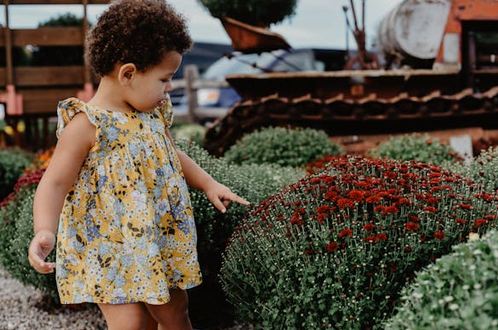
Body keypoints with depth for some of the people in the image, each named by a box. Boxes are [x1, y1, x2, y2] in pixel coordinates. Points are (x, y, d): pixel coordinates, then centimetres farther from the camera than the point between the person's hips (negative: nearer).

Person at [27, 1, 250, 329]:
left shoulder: (154, 112, 5)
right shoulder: (87, 124, -18)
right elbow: (55, 183, -18)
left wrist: (209, 184, 17)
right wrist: (44, 231, -33)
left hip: (159, 243, 7)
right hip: (107, 249, -7)